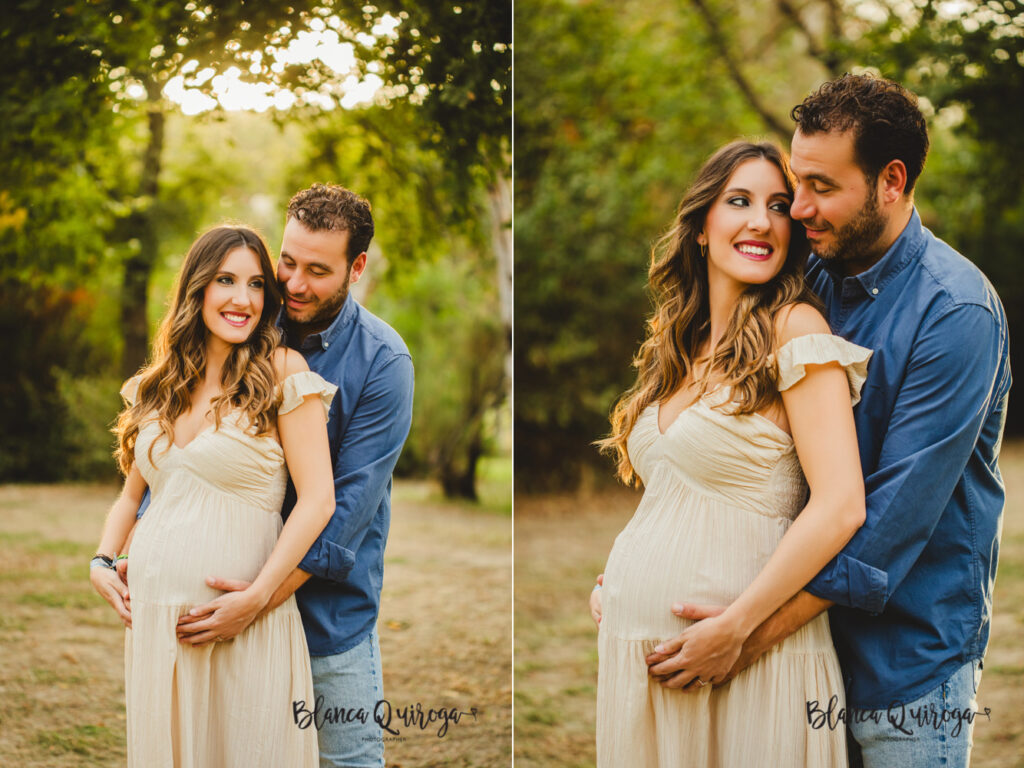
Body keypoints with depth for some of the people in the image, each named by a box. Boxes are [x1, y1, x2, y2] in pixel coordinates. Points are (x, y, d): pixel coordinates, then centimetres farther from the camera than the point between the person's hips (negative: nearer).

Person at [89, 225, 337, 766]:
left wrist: (255, 597, -16)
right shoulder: (158, 385, 11)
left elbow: (317, 500, -12)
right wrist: (101, 563, 4)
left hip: (244, 622, -5)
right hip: (151, 613, 5)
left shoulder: (282, 372, -6)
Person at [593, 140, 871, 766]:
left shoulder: (794, 328, -11)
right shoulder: (678, 347, 11)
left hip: (745, 656, -6)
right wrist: (615, 584, 6)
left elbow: (840, 505, -20)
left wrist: (733, 628, -18)